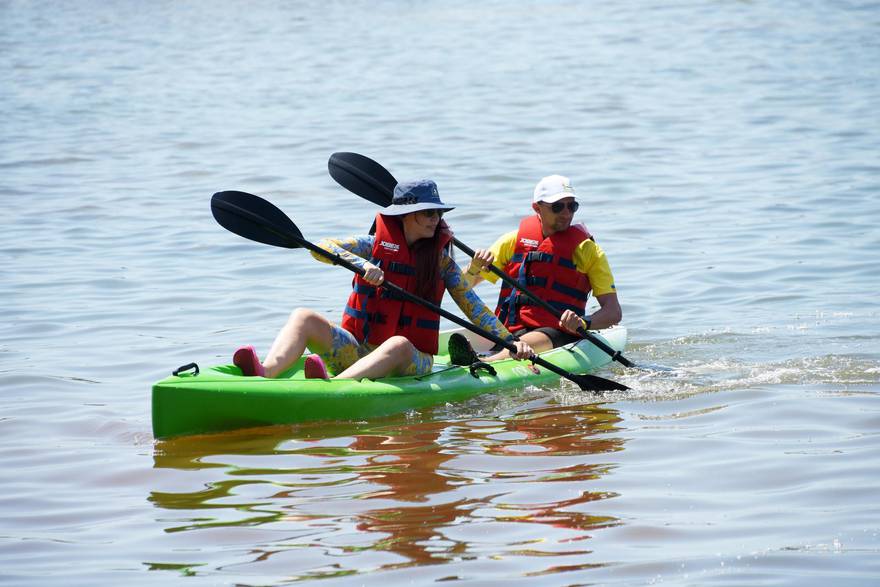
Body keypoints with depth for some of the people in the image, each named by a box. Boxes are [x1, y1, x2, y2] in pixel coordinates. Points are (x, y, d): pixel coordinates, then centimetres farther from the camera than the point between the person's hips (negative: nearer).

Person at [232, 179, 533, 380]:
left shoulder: (441, 262, 9)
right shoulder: (375, 245, 7)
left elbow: (475, 308, 6)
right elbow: (323, 248, -7)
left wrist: (510, 340, -7)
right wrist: (363, 265, -23)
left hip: (412, 359, -1)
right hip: (358, 349, 1)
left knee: (398, 345, -38)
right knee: (304, 318, -22)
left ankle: (335, 385, -65)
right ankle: (265, 375, -53)